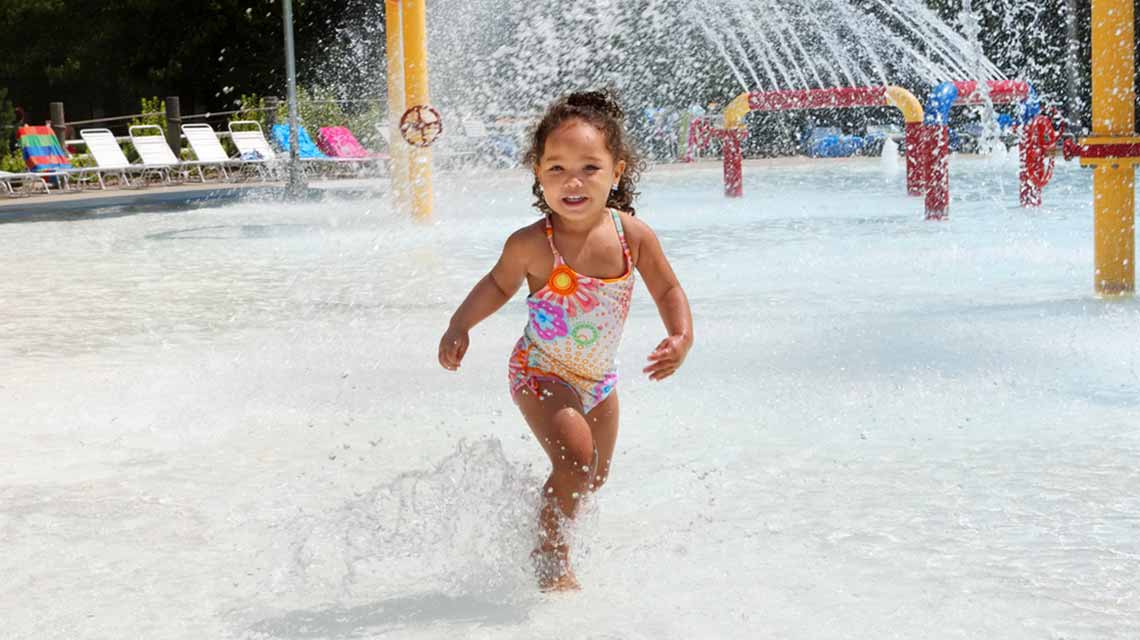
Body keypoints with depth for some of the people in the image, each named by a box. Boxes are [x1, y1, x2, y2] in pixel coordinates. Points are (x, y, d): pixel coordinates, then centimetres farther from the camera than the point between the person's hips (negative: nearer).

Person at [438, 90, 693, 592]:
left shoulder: (633, 235, -17)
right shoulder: (531, 245, -23)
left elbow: (668, 290, -2)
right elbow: (499, 284, -2)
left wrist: (681, 337, -18)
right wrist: (459, 325, -12)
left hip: (598, 378, 5)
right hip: (540, 372, -5)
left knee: (596, 476, 18)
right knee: (575, 454, -24)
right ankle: (550, 560, -6)